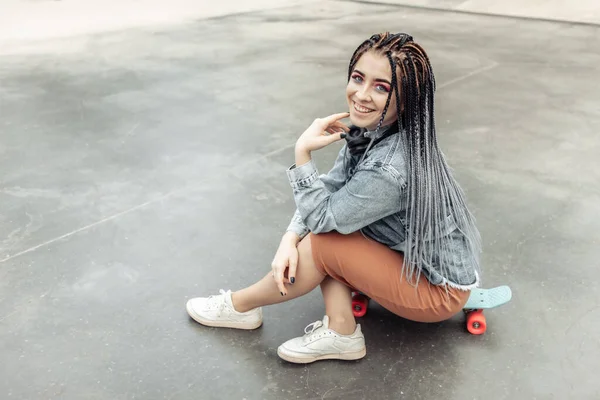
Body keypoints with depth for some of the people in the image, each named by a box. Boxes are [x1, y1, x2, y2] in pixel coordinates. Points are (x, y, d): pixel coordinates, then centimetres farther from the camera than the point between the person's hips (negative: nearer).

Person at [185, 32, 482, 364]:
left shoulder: (389, 169, -35)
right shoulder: (371, 131, -8)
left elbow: (321, 218, -23)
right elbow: (328, 189, -3)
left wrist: (303, 151, -26)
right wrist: (290, 239, -16)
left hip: (440, 289, -8)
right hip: (411, 253, 8)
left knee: (320, 245, -18)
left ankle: (240, 306, 8)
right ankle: (341, 333, -1)